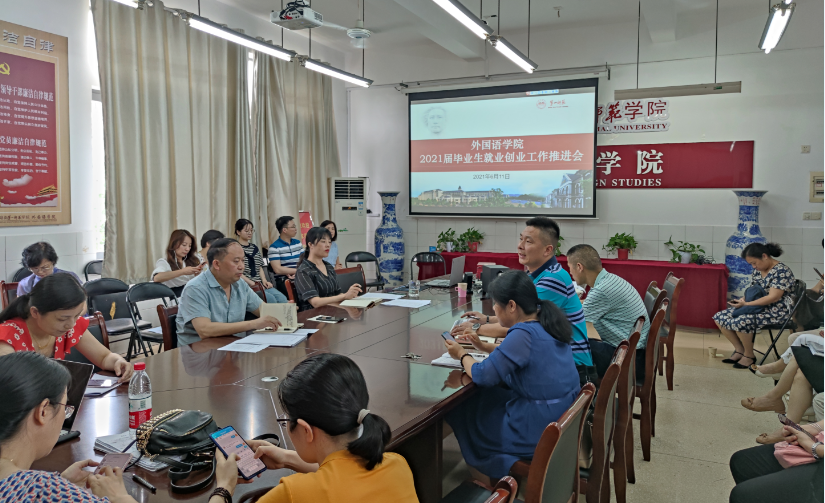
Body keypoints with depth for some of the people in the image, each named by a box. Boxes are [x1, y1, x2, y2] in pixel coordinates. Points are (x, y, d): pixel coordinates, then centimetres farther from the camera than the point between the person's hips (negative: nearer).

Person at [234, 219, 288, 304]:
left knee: (282, 298, -20)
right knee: (270, 298, -30)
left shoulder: (255, 247, 21)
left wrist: (264, 280, 4)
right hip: (245, 285, -6)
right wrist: (252, 283, -14)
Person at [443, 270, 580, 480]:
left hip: (540, 433, -8)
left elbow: (482, 376, -21)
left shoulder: (523, 335, -24)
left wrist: (462, 355, -3)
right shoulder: (547, 324, 2)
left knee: (461, 409, 9)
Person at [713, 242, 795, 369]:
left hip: (776, 311, -9)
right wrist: (744, 300, -4)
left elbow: (773, 297, -24)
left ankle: (749, 356, -8)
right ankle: (739, 350, 6)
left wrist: (746, 304, -26)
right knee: (719, 317, -4)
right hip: (758, 306, 9)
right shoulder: (758, 270, 9)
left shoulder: (782, 271, -17)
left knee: (740, 322, -31)